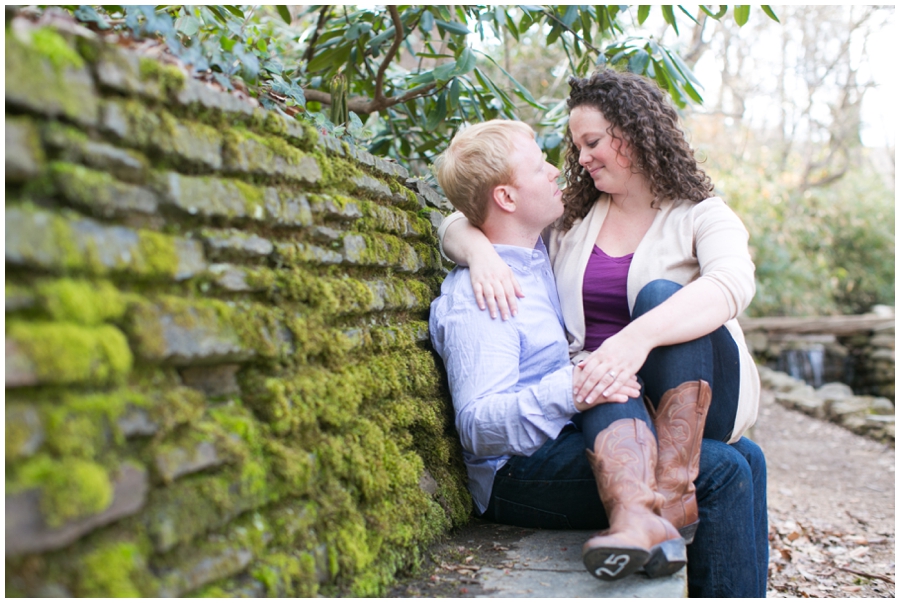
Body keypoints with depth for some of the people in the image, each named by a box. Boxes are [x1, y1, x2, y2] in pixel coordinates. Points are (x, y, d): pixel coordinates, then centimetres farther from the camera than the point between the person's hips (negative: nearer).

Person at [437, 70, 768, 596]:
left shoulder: (701, 217, 0)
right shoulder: (571, 217, 12)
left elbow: (732, 285, -24)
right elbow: (458, 224, 7)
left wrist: (637, 337, -43)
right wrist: (481, 251, -19)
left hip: (695, 400, -2)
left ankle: (674, 482, -37)